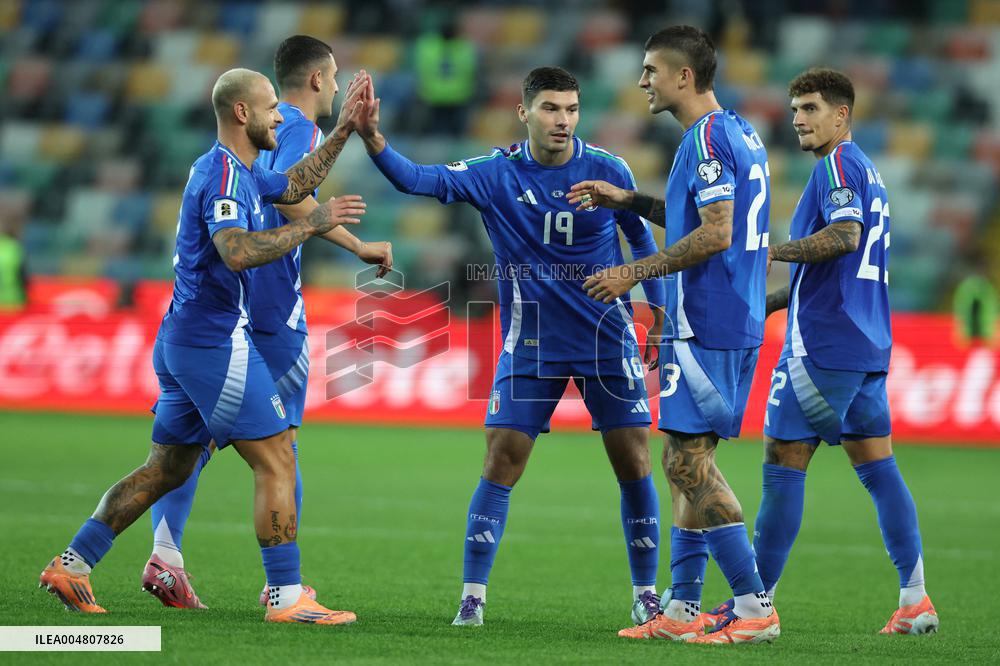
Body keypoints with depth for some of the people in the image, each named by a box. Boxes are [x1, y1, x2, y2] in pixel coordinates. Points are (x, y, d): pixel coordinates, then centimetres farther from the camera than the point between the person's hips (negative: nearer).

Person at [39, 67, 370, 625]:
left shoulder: (241, 171, 15)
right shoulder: (223, 174, -16)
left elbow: (293, 186, 32)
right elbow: (236, 252, -31)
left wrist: (344, 129, 28)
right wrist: (313, 225, -27)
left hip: (183, 341, 10)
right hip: (218, 343, -10)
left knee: (167, 469, 15)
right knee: (277, 463, -7)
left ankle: (72, 564, 15)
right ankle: (287, 598, -7)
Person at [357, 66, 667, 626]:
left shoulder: (608, 171, -7)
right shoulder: (496, 174, -7)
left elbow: (642, 239, 9)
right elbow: (419, 179, -18)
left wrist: (661, 314, 9)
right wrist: (372, 137, -34)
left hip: (609, 340, 0)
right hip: (530, 345, 0)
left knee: (634, 464, -1)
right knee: (501, 464, -6)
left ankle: (646, 594, 13)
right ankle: (473, 596, 0)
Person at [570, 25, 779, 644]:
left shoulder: (708, 137, -14)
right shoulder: (740, 132, 16)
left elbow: (715, 233, -21)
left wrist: (634, 273, -14)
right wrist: (632, 201, 25)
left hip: (706, 328, -10)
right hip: (735, 322, 10)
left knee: (689, 461, -9)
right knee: (690, 462, 12)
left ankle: (755, 606, -9)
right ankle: (682, 608, 13)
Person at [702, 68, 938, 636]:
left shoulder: (838, 164, -9)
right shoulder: (869, 172, 21)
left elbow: (845, 234, -25)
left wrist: (772, 251, -17)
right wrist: (770, 302, 25)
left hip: (823, 345, -10)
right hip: (869, 348, 10)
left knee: (784, 462, -5)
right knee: (878, 465, 8)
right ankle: (916, 600, 3)